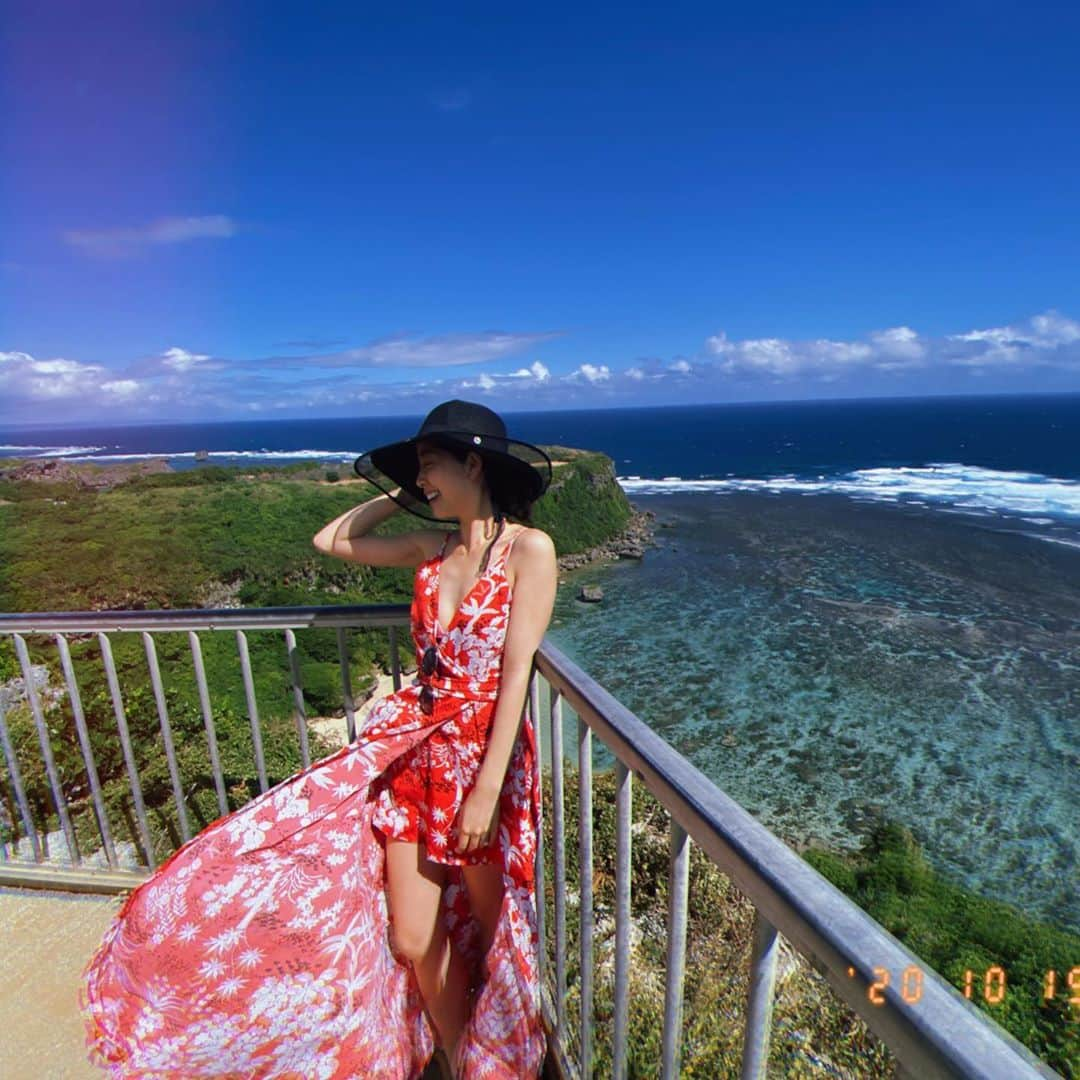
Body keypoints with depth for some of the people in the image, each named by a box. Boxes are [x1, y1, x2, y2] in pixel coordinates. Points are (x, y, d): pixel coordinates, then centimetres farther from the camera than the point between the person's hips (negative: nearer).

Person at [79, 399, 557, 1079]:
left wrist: (486, 790, -17)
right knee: (412, 940, 12)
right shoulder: (429, 547, 5)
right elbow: (330, 541, 17)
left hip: (487, 756, -4)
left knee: (490, 934, 15)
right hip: (416, 749, 5)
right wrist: (398, 496, 11)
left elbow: (516, 672, -16)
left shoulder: (528, 549, -11)